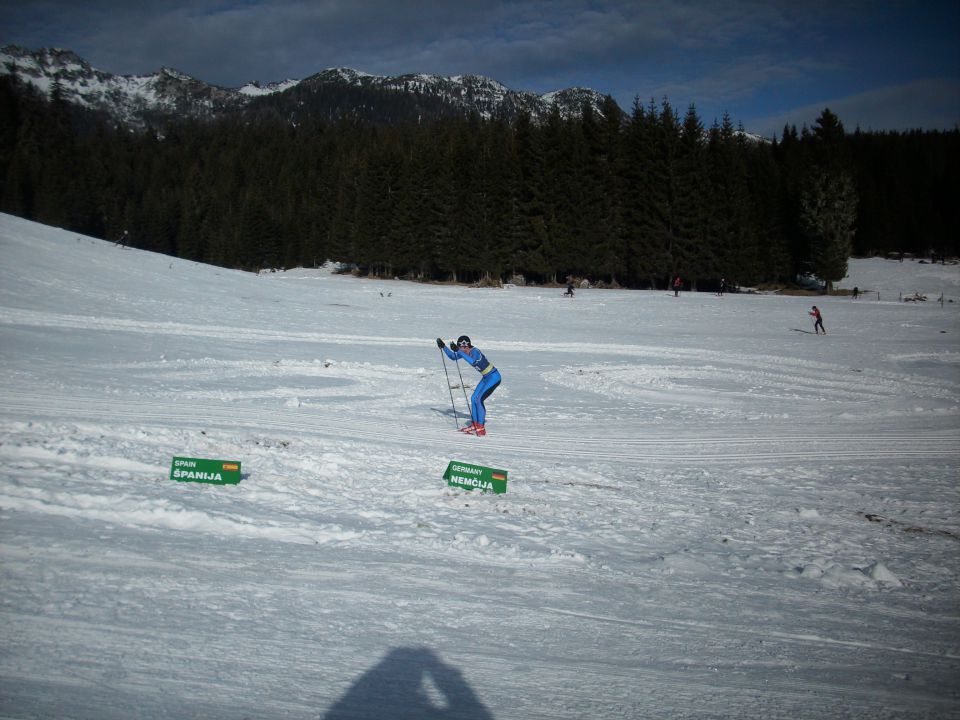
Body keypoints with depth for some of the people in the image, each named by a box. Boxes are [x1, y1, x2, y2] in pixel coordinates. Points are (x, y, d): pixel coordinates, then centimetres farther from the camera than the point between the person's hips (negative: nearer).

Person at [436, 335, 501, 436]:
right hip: (486, 377, 10)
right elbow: (453, 357, 15)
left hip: (494, 377, -10)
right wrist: (443, 347, 4)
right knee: (474, 399, 8)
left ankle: (481, 428, -12)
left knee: (479, 399, -17)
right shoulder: (465, 352, 0)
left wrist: (458, 351, -48)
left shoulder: (475, 352, -27)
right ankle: (474, 425, 17)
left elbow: (473, 362, -49)